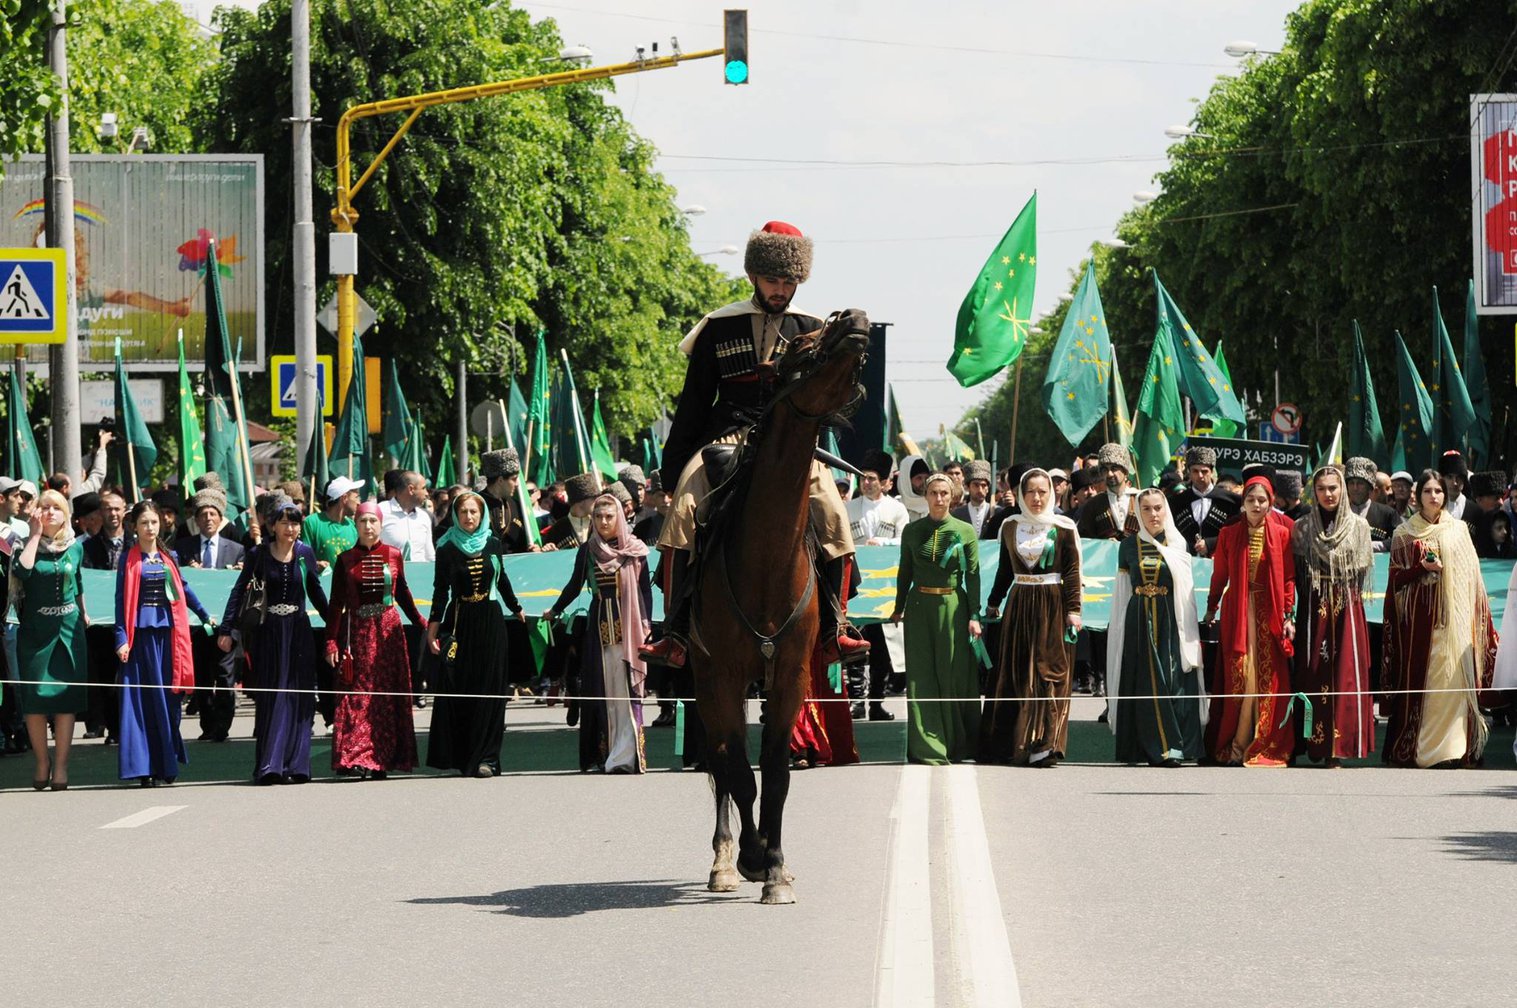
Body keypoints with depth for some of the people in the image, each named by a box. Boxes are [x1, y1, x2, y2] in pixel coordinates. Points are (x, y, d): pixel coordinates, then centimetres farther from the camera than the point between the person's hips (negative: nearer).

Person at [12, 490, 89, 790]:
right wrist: (35, 535, -15)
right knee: (34, 699, -2)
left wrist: (83, 613, 26)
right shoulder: (28, 545, 0)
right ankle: (41, 764, 10)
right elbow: (21, 571, -21)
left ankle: (61, 766, 1)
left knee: (66, 698, -2)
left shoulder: (75, 547, 7)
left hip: (69, 630, 1)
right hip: (35, 630, -1)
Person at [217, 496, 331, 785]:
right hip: (268, 632, -2)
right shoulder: (259, 554, -3)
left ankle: (294, 765, 5)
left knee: (297, 698, 1)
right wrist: (225, 630, -8)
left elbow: (316, 592, 14)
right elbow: (239, 591, -2)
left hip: (298, 633, 2)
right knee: (271, 698, -2)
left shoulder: (305, 553, 3)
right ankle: (269, 766, -2)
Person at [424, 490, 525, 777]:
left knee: (489, 690, -2)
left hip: (490, 621, 2)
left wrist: (516, 609, 29)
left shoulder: (493, 545, 5)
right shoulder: (447, 549, -2)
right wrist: (433, 626, -9)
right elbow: (441, 590, -3)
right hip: (460, 622, -2)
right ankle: (458, 754, 6)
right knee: (458, 689, -2)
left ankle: (484, 757, 0)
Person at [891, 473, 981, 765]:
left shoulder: (965, 531, 1)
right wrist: (898, 608, 10)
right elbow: (905, 573, 12)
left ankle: (957, 745, 11)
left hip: (952, 607, -2)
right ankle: (928, 746, 1)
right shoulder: (912, 531, 7)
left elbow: (973, 576, 0)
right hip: (919, 607, 2)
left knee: (954, 675, 0)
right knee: (922, 677, -1)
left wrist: (974, 615, -5)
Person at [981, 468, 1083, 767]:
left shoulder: (1063, 527, -2)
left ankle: (1042, 745, -9)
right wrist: (993, 604, 18)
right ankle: (1010, 743, 11)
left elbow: (1072, 572, -4)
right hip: (1019, 604, 4)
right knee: (1014, 672, 5)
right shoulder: (1010, 526, 8)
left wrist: (1073, 609, -10)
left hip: (1052, 605, -4)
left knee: (1049, 672, -6)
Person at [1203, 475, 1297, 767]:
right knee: (1239, 676, -4)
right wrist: (1211, 609, 7)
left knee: (1269, 679, -2)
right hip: (1237, 612, 0)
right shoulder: (1229, 534, 4)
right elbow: (1219, 575, 8)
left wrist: (1288, 616, -2)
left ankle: (1265, 746, 4)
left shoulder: (1281, 533, 3)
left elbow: (1288, 578, 2)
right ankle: (1235, 748, 0)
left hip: (1270, 614, 0)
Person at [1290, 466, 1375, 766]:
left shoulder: (1359, 527, 7)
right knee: (1314, 672, -3)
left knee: (1346, 672, -5)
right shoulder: (1302, 528, 7)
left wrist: (1347, 599, -1)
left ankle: (1338, 747, -5)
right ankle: (1315, 745, 0)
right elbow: (1297, 574, 5)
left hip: (1348, 609, 0)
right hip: (1314, 609, 0)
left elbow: (1362, 572, 7)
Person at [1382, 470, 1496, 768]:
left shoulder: (1459, 530, 10)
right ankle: (1411, 747, -1)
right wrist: (1423, 567, -12)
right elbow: (1396, 578, 5)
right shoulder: (1404, 533, 8)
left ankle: (1450, 746, -6)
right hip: (1418, 617, -1)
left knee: (1451, 677, -6)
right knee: (1417, 675, -4)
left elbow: (1470, 576, 11)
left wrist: (1477, 617, 4)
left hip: (1452, 617, 1)